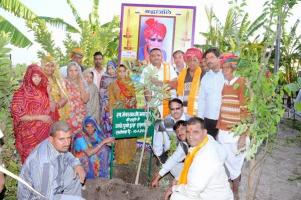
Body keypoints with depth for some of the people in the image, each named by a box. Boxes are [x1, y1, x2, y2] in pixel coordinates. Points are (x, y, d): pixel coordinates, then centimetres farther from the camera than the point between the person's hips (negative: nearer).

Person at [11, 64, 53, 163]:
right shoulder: (21, 93, -10)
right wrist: (39, 117, -17)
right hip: (29, 135, -5)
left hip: (44, 133, 5)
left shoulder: (43, 91, 7)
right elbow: (18, 116, -14)